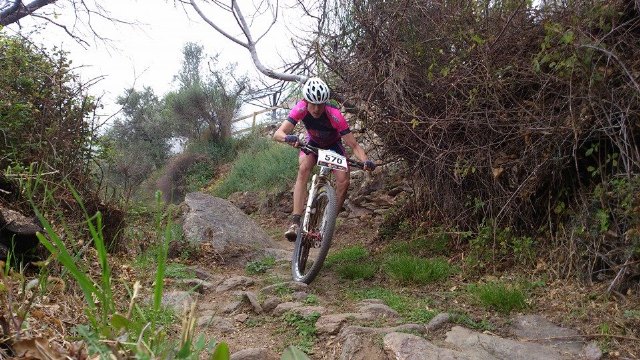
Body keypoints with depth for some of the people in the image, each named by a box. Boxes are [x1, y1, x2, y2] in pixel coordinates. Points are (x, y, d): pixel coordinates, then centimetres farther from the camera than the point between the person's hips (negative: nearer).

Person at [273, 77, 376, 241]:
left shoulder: (335, 115, -35)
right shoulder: (301, 109, -31)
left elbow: (353, 145, -34)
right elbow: (278, 134, -36)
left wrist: (365, 161, -52)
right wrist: (288, 138, -59)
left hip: (333, 145, 0)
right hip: (313, 143, 1)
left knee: (343, 181, -22)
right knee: (303, 169, -29)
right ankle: (295, 222, -34)